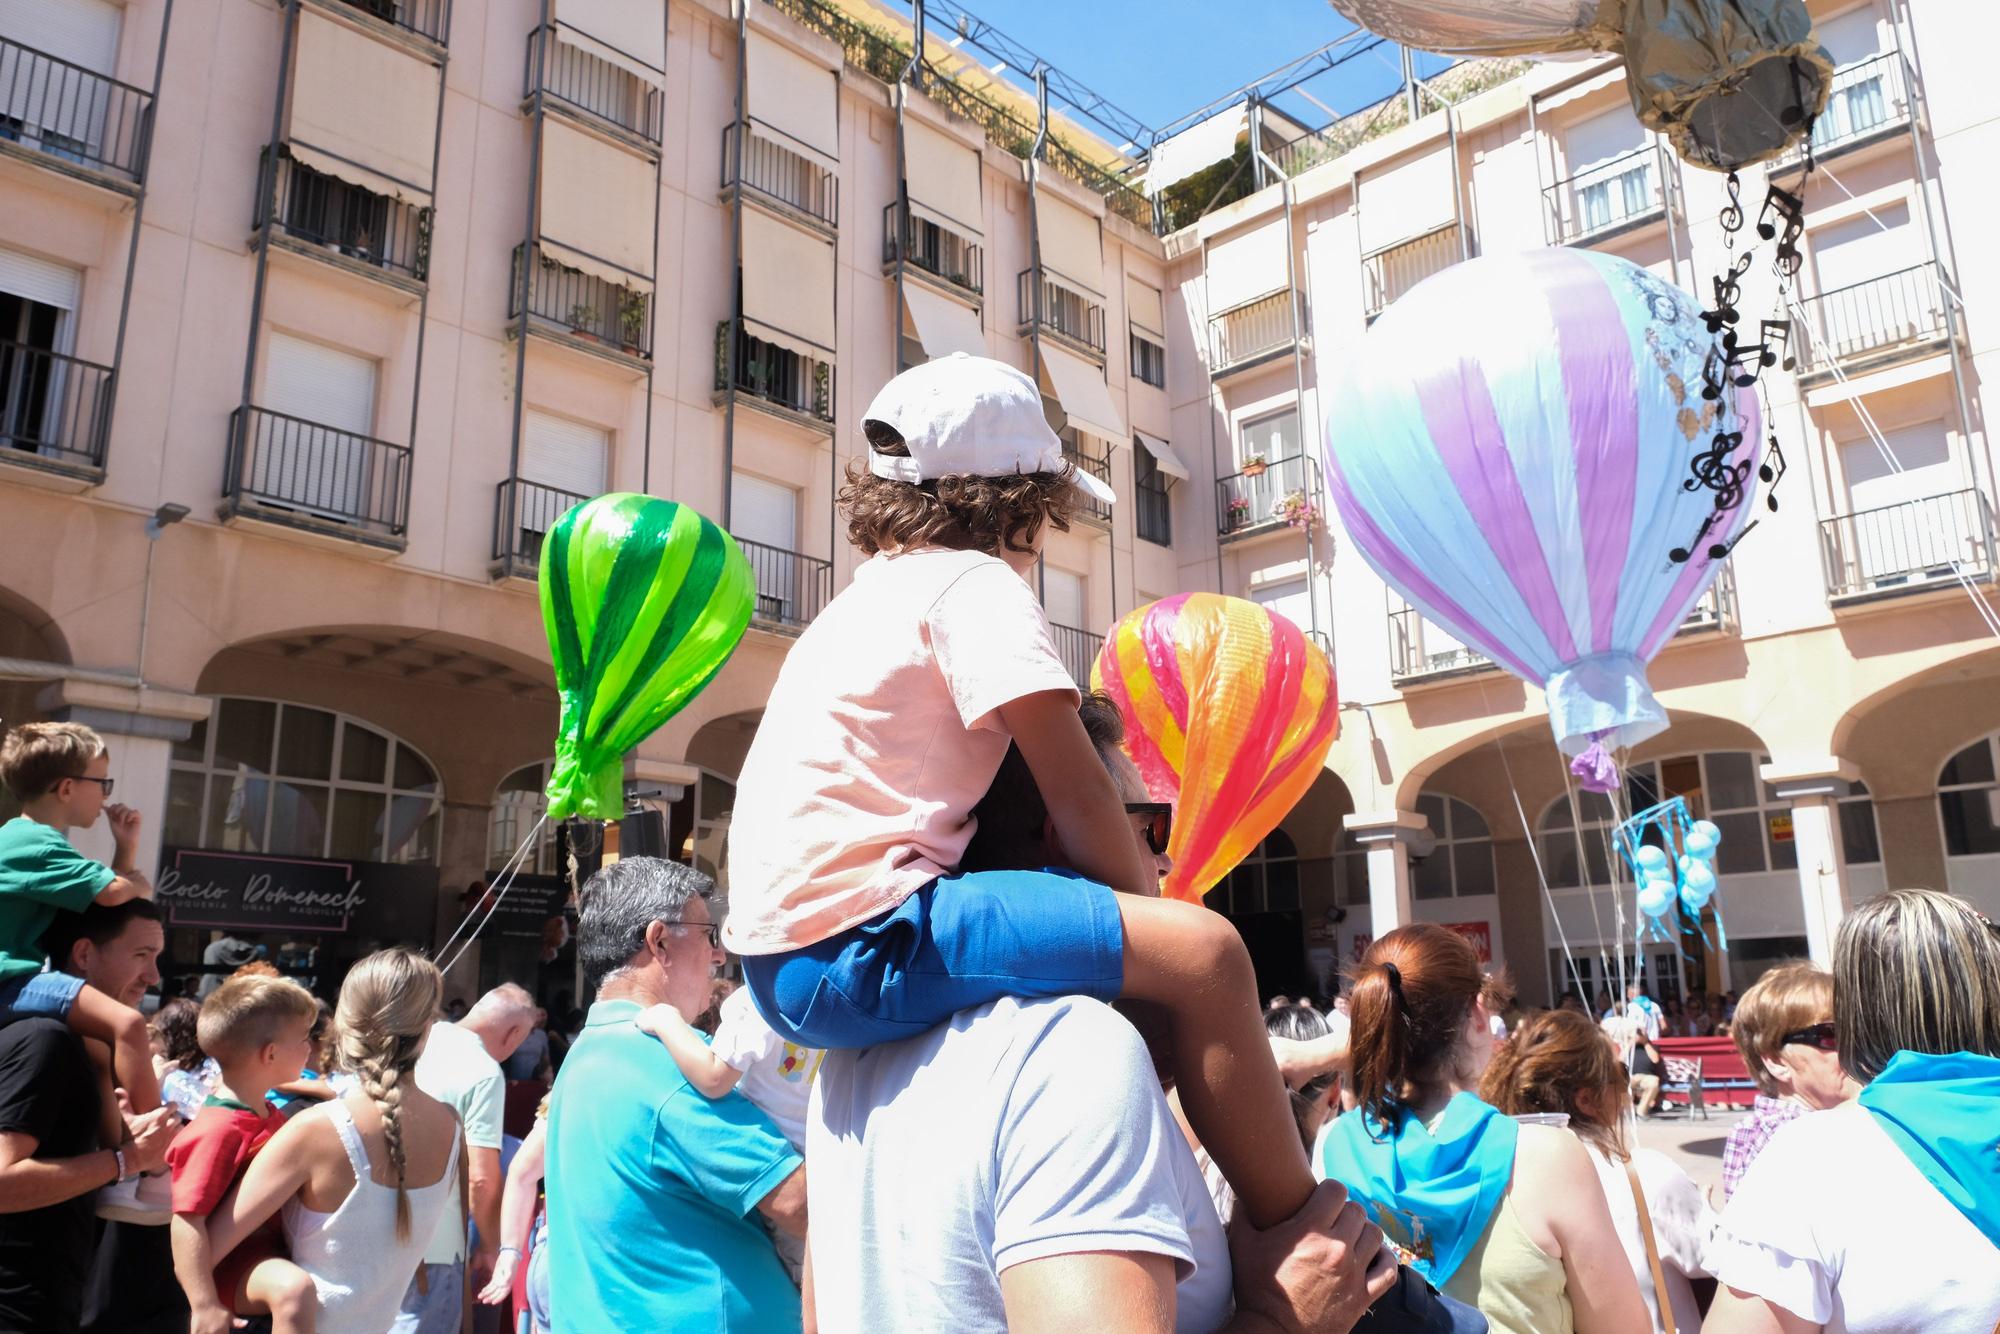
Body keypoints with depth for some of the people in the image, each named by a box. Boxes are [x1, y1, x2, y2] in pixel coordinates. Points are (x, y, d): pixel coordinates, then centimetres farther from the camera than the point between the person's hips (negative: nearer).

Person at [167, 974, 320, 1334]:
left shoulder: (270, 1114, 8)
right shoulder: (218, 1130, -23)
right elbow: (187, 1219, -27)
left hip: (274, 1247, 10)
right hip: (233, 1264, -10)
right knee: (293, 1287, -36)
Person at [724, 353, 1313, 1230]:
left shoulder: (873, 590, 23)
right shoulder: (977, 582, -5)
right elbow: (1079, 798, -11)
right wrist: (1147, 926, 5)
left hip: (786, 964, 10)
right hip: (859, 950, -10)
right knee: (1204, 952, -17)